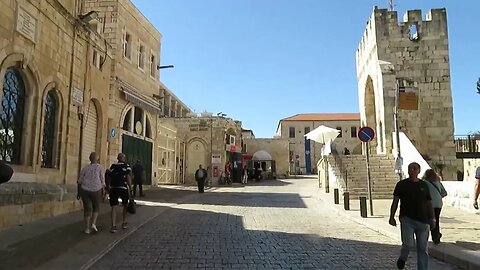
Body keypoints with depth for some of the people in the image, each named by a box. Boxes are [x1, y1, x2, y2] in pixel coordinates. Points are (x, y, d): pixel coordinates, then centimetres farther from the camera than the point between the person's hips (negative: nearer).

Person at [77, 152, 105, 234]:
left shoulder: (85, 168, 8)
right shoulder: (100, 167, -1)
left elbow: (79, 181, 6)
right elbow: (102, 181, -3)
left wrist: (78, 192, 14)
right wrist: (102, 192, 5)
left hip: (85, 190, 2)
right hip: (96, 190, -2)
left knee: (87, 209, 9)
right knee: (96, 207, 17)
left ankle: (87, 228, 6)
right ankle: (93, 223, 0)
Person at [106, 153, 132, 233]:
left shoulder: (112, 166, 10)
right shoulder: (127, 166, 0)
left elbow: (109, 178, 10)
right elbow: (128, 178, -8)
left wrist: (108, 189, 19)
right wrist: (130, 189, -5)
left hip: (113, 188, 2)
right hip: (123, 188, -2)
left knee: (114, 207, 1)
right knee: (125, 205, 19)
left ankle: (113, 226, -9)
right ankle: (124, 223, 27)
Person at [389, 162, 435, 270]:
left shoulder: (424, 185, 11)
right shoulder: (402, 184, 2)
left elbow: (429, 203, 15)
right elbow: (395, 201, 1)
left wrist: (432, 218, 8)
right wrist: (392, 217, -6)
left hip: (423, 220, 3)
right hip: (407, 219, -3)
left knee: (422, 248, 6)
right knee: (408, 244, -12)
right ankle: (402, 258, 18)